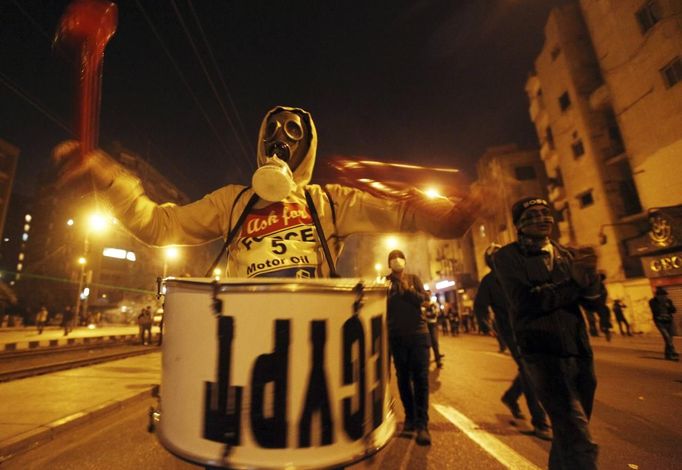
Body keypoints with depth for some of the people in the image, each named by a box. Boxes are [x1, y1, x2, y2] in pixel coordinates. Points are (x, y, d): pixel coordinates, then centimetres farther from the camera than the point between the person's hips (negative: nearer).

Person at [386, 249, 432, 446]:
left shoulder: (414, 279, 9)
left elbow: (423, 299, -3)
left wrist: (407, 288, -14)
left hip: (418, 333, 0)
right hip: (397, 336, 0)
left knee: (420, 378, -4)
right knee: (403, 378, 8)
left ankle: (422, 425, 0)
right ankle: (410, 417, 22)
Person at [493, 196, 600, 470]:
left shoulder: (567, 254, 11)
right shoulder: (507, 257, -6)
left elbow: (594, 300, 3)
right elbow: (525, 301, -18)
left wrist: (587, 276, -18)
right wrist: (574, 281, -10)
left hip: (579, 350, 6)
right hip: (542, 352, -6)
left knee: (569, 433, 18)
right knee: (579, 441, -12)